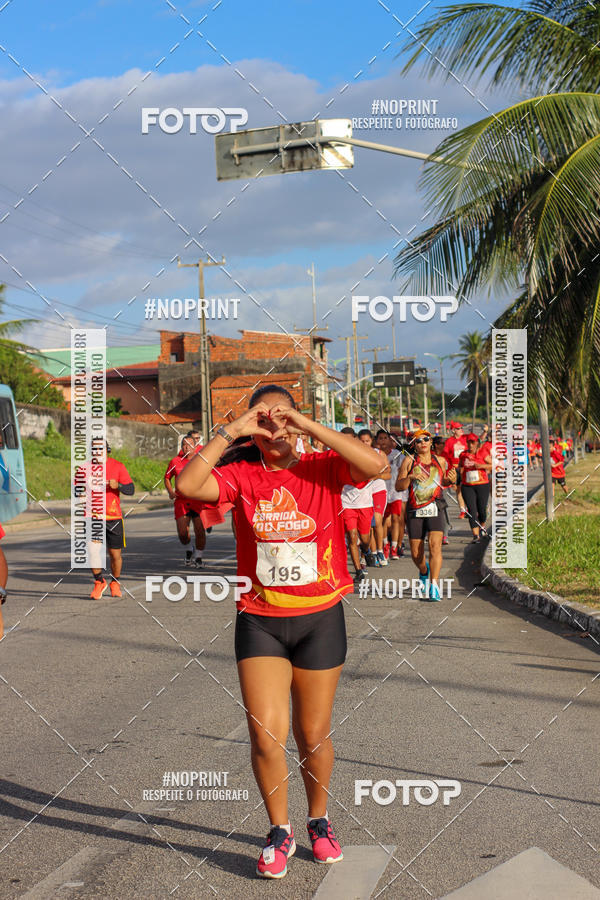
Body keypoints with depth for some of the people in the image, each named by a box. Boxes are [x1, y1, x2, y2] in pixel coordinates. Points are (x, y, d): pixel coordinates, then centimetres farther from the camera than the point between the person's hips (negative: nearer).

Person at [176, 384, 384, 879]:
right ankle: (280, 831, 16)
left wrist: (311, 427, -22)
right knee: (266, 734, -6)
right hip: (260, 621, 0)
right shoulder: (241, 476, -2)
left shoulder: (323, 470, -4)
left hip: (320, 619, 0)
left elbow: (375, 465, -22)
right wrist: (231, 431, -17)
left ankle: (319, 821, 35)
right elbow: (188, 485, -19)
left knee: (314, 735, 11)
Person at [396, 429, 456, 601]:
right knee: (416, 553, 5)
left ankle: (434, 586, -19)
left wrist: (451, 480, 3)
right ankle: (424, 572, 39)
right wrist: (410, 478, -18)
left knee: (435, 546, -18)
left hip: (435, 510, 0)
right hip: (414, 511, 0)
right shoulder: (409, 461, 3)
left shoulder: (440, 461, 9)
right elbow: (398, 486, 0)